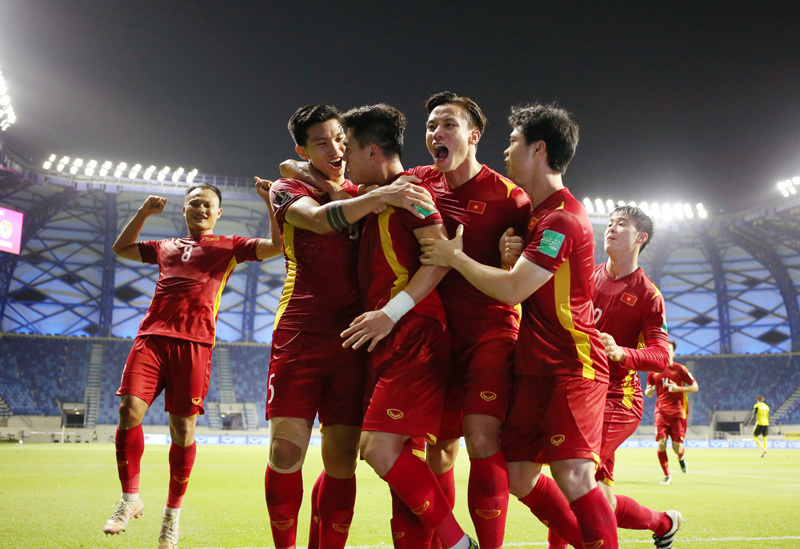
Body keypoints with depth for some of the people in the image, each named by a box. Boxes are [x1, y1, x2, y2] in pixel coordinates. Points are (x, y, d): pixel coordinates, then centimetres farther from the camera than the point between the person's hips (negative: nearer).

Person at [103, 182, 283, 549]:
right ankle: (130, 499, 6)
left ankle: (173, 512, 12)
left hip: (193, 342, -3)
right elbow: (121, 248, 38)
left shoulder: (229, 246, 16)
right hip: (152, 336, 3)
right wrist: (143, 212, 27)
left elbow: (276, 245, 5)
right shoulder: (166, 247, 27)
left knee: (183, 428, -5)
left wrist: (270, 201, -1)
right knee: (129, 411, -12)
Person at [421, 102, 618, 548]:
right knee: (519, 476, 9)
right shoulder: (537, 212, 15)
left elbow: (511, 289, -20)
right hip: (533, 366, 9)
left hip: (572, 365, -9)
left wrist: (455, 257, -8)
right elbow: (520, 284, 26)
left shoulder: (562, 219, -16)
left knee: (572, 476, -17)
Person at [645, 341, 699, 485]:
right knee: (661, 443, -11)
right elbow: (648, 392, 18)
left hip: (678, 412, -2)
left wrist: (679, 389, -15)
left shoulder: (680, 369, -2)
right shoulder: (654, 371, 7)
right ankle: (667, 476, 4)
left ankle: (681, 457, 35)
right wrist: (649, 391, -7)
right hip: (661, 412, 2)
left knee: (677, 447, -4)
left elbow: (695, 387, 1)